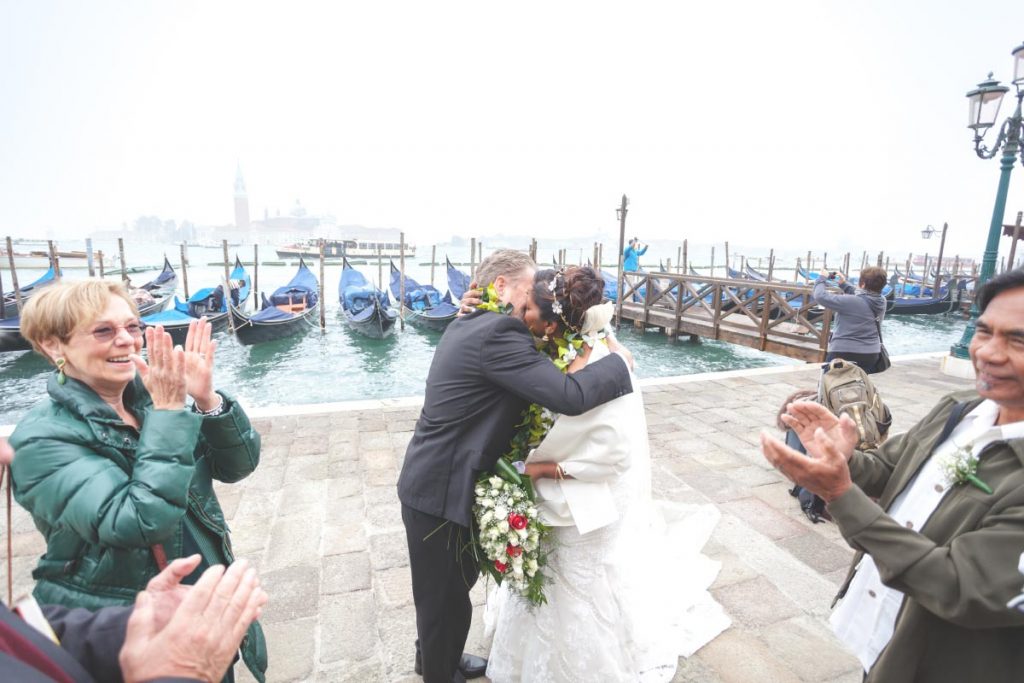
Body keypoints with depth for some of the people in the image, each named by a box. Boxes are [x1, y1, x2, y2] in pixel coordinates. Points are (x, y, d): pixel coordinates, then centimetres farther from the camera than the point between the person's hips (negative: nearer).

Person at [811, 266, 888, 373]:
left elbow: (820, 296, -18)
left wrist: (821, 279, -2)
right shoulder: (881, 301, -1)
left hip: (844, 354, -6)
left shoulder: (851, 302, -21)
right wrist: (844, 284, 20)